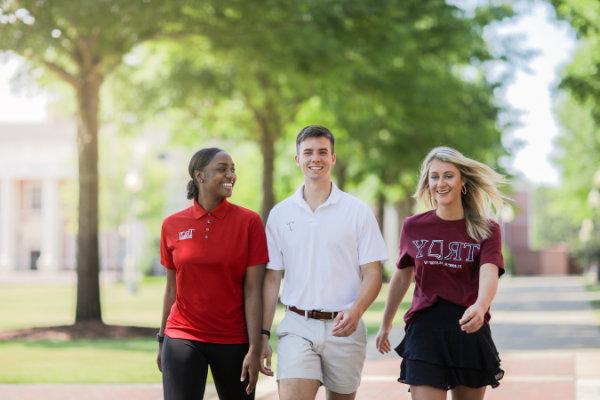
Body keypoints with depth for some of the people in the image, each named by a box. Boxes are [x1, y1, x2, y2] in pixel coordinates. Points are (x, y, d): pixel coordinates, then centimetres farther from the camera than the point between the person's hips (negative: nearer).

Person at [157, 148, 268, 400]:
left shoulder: (249, 221, -3)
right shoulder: (173, 225, 2)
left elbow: (253, 291, -6)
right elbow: (172, 289, 11)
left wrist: (254, 349, -11)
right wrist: (162, 341, 13)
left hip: (234, 341, -1)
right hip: (183, 338, 1)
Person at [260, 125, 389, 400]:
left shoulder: (358, 211, 1)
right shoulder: (280, 214, 7)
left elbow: (372, 274, -1)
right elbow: (272, 278, 9)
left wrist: (355, 311, -20)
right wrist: (263, 334, 2)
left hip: (343, 327, 0)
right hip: (297, 326, 0)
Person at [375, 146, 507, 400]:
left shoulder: (487, 230, 0)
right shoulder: (413, 227, 4)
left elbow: (489, 275, -18)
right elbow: (402, 278, 18)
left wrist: (480, 307, -39)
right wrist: (385, 326, 25)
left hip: (469, 329, 0)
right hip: (425, 328, 0)